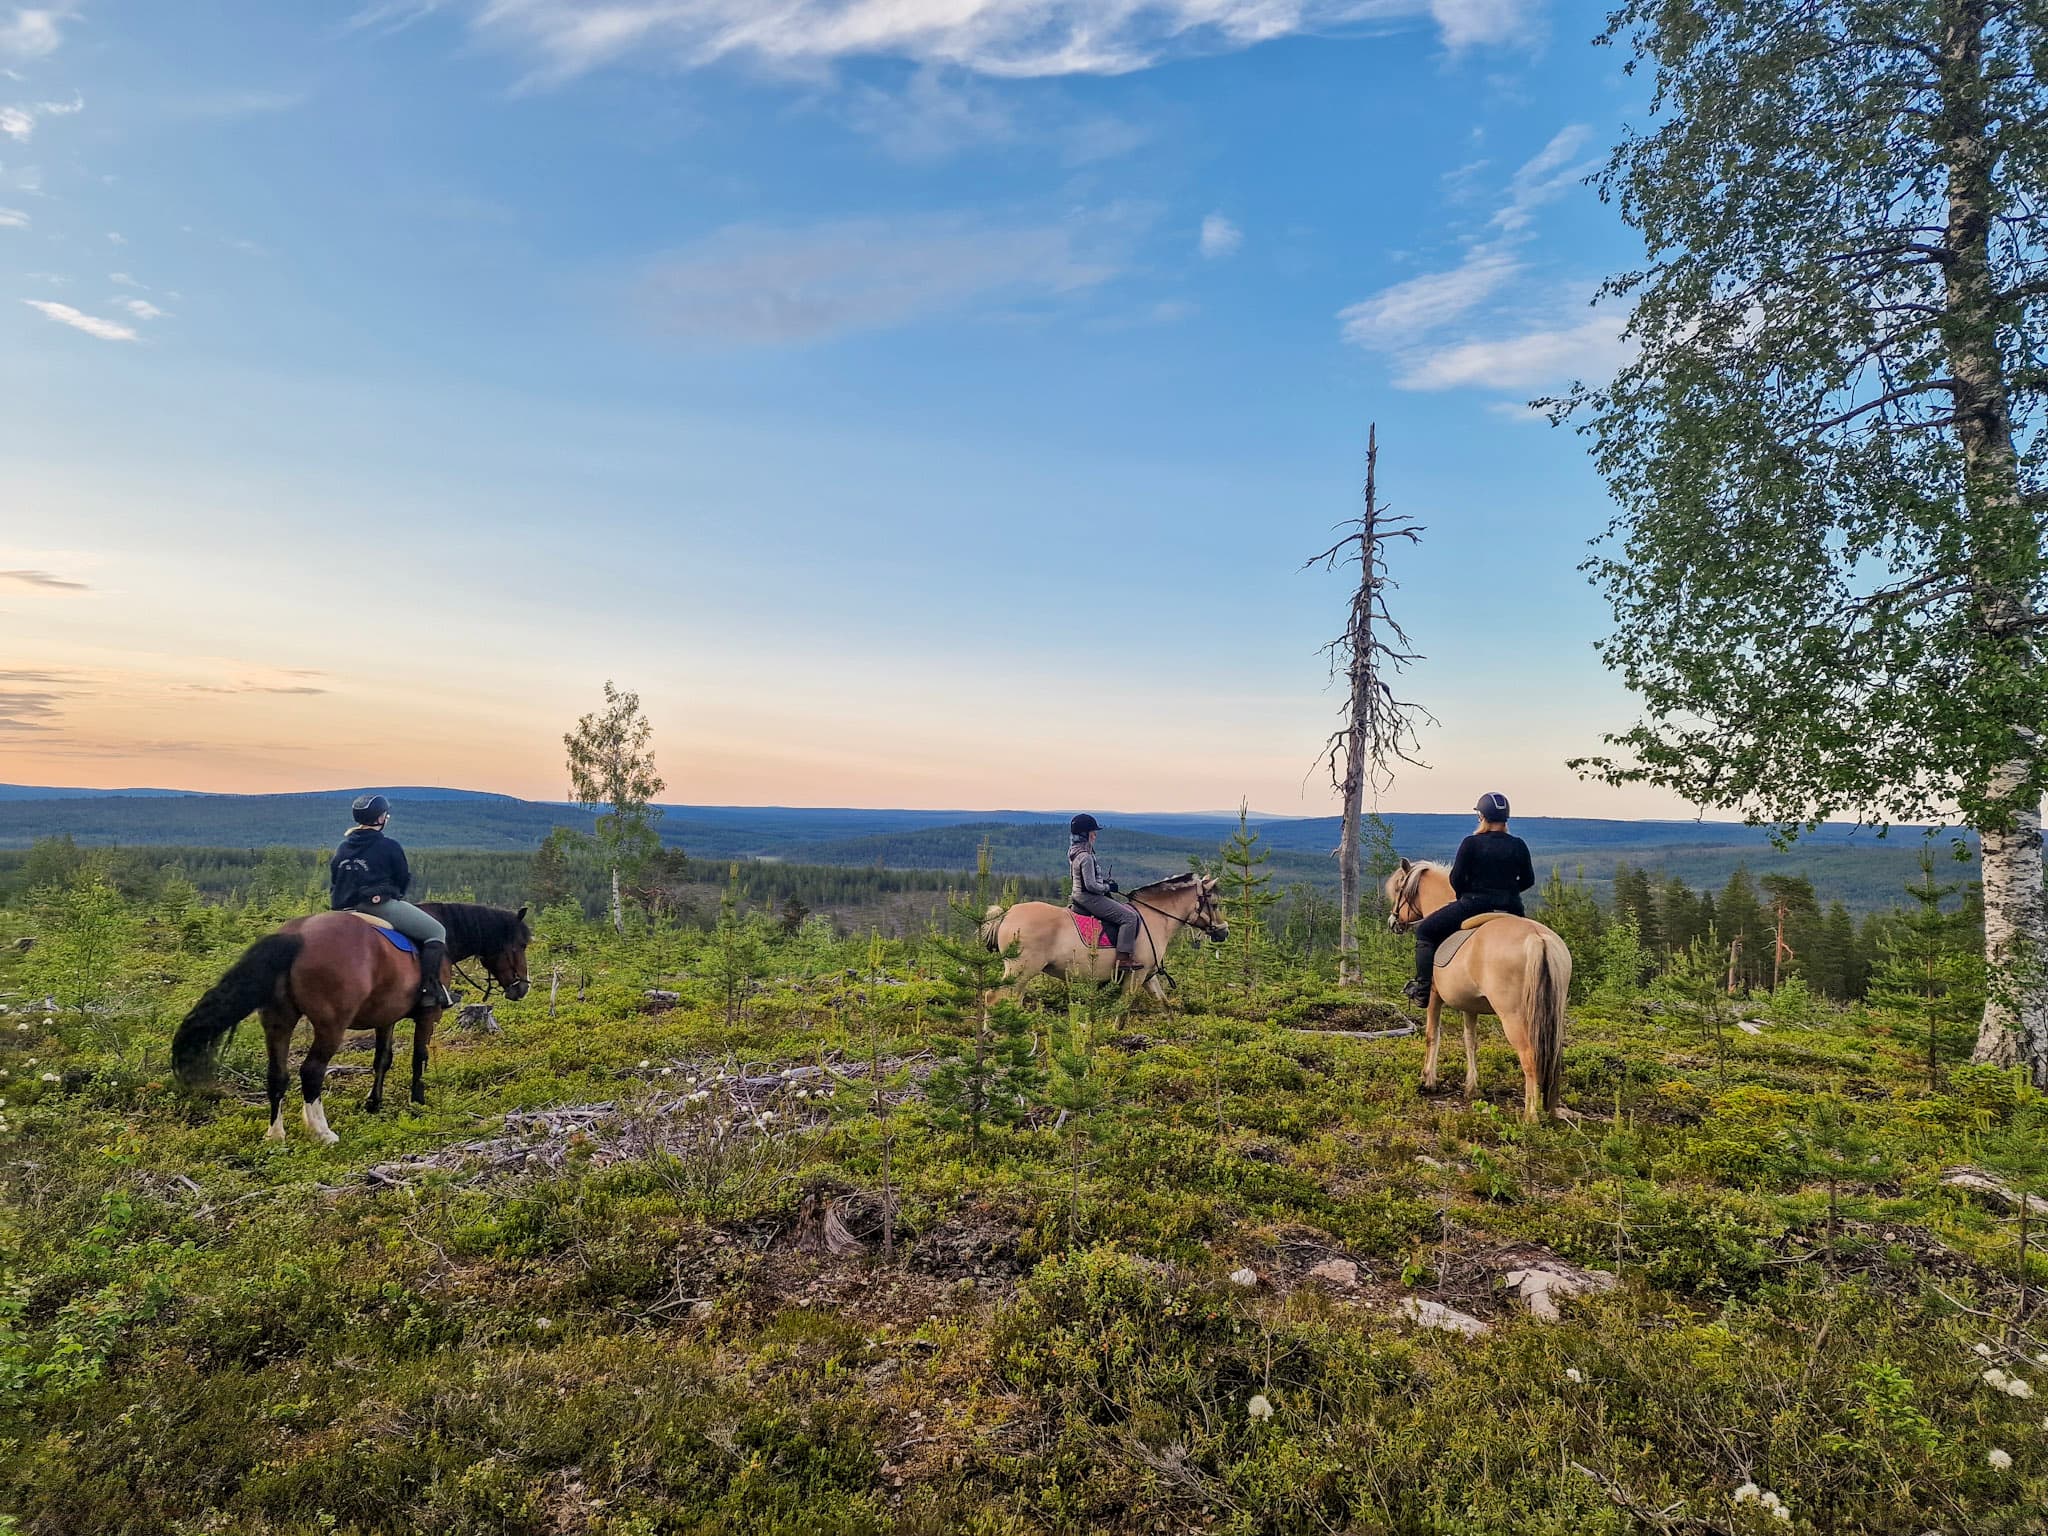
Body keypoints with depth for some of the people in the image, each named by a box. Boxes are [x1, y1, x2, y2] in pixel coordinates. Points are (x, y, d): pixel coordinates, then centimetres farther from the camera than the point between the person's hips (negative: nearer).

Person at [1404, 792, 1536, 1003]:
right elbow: (1528, 880, 9)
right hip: (1511, 909, 5)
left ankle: (1423, 988, 1)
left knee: (1424, 931, 9)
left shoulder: (1471, 843, -10)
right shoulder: (1519, 846, 2)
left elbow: (1456, 879, -8)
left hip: (1474, 904, -5)